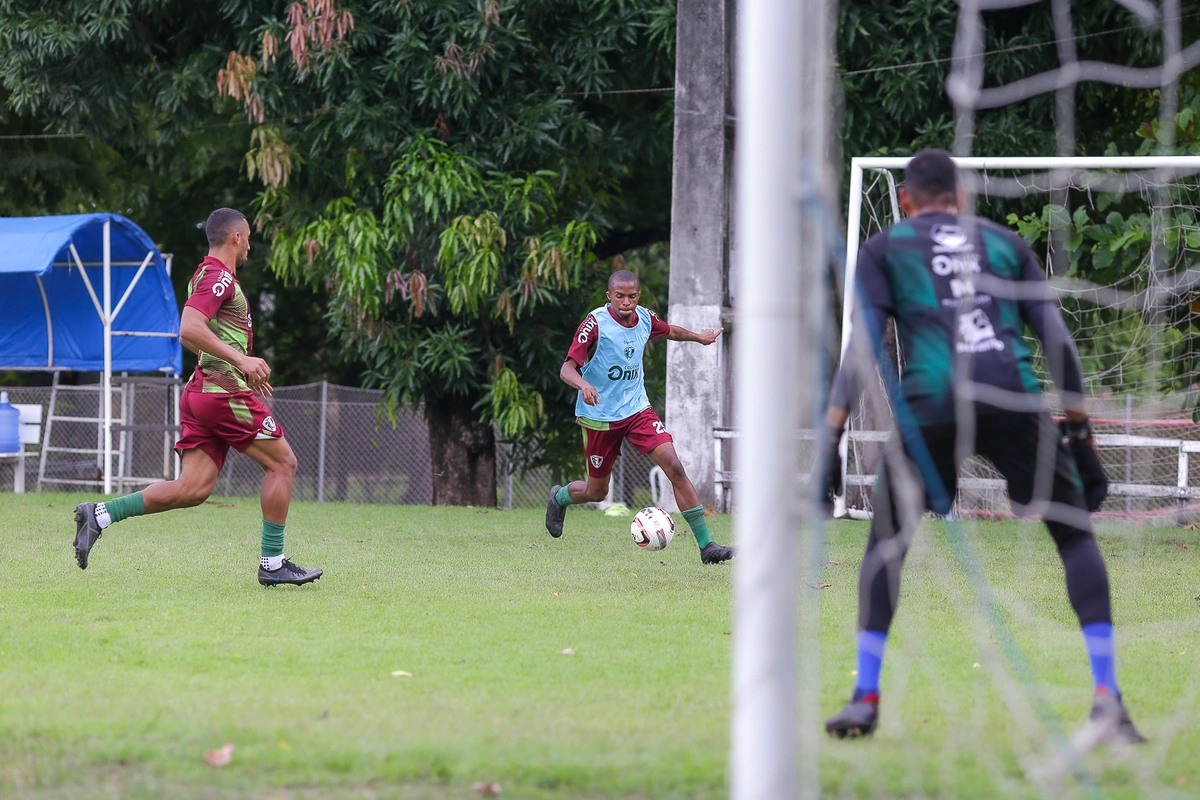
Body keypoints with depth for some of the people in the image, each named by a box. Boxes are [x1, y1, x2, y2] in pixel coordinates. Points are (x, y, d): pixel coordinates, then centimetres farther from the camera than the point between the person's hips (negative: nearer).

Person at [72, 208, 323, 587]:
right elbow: (189, 329, -25)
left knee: (192, 488, 3)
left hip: (203, 390, 10)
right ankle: (272, 563, 2)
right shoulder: (219, 277, -11)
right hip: (226, 393, -10)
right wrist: (242, 360, -27)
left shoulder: (210, 275, 21)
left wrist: (245, 371, 32)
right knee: (282, 463, 1)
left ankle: (100, 514, -4)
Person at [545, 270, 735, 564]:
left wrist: (698, 337, 40)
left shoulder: (645, 319, -2)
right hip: (599, 416, -4)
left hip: (636, 408, 4)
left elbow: (670, 331, 24)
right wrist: (584, 385, -45)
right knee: (596, 492, 9)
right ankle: (559, 497, 46)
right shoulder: (595, 323, -18)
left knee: (674, 467, -15)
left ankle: (705, 545, -14)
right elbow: (567, 369, -24)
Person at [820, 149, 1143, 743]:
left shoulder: (885, 248, 20)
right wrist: (1080, 435, 20)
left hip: (931, 405, -1)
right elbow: (1057, 342, 18)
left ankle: (865, 698, 11)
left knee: (888, 540, 19)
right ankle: (1107, 699, 1)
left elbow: (864, 344, 6)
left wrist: (831, 437, 2)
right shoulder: (1005, 242, 25)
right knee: (1075, 533, 14)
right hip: (1014, 401, 1)